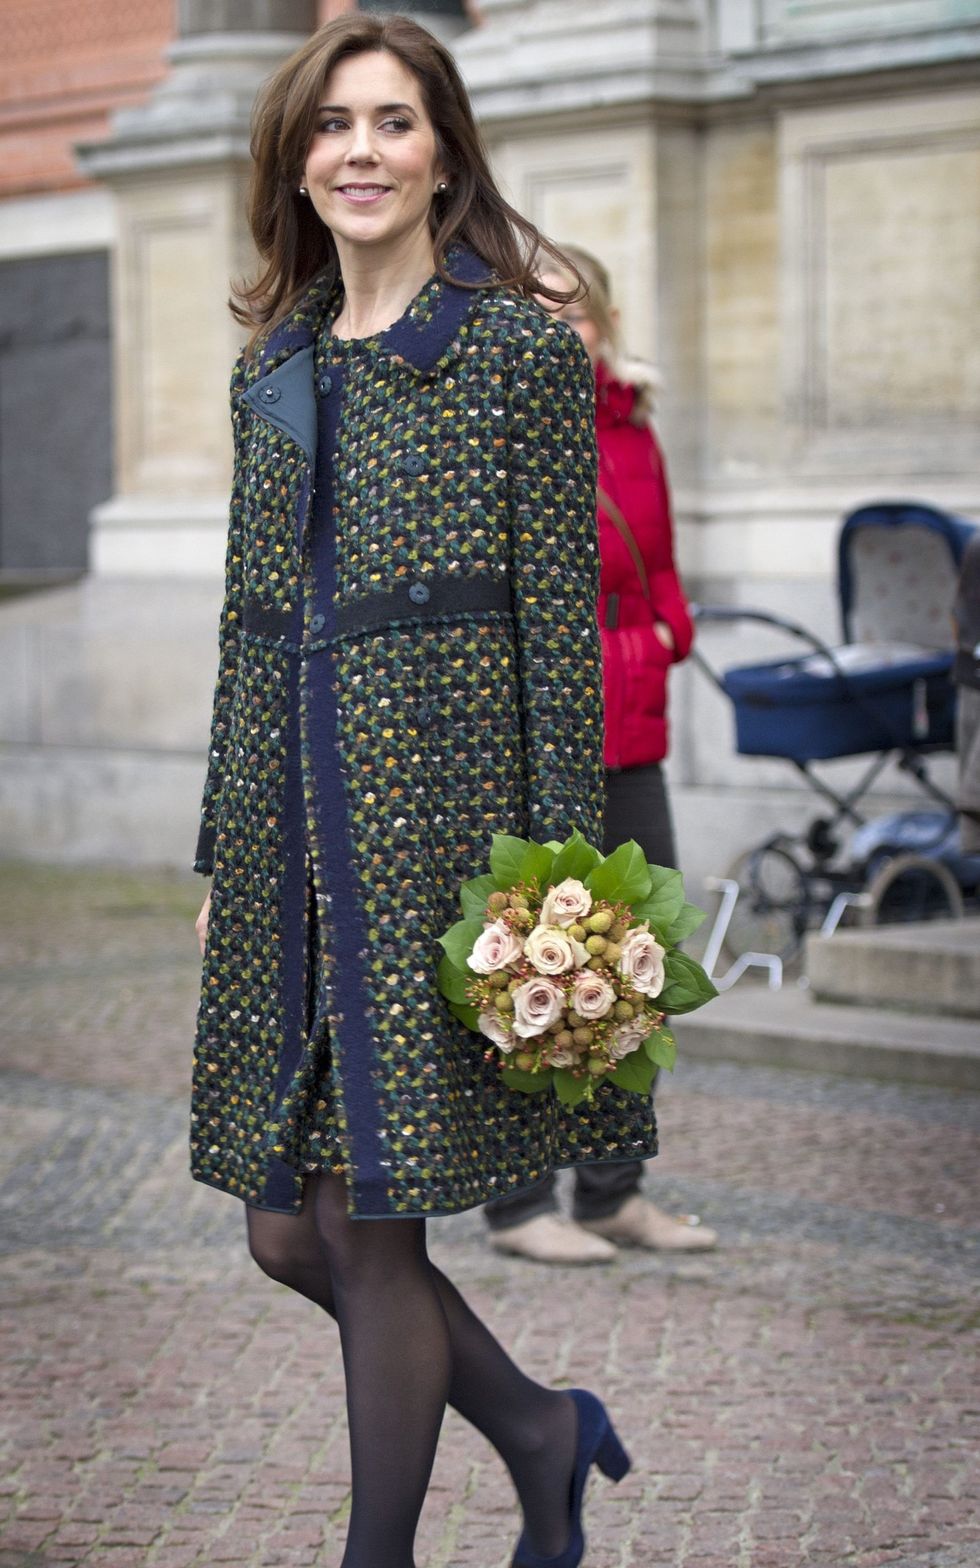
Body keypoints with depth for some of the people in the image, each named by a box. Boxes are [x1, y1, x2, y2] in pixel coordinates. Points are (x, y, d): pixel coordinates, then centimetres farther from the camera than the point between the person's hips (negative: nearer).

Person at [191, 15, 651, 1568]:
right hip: (291, 826, 7)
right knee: (287, 1231, 8)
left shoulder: (523, 351, -4)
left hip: (436, 812, -6)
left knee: (369, 1223, -3)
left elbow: (563, 627, -7)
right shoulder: (272, 366, 14)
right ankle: (541, 1433, 29)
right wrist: (222, 856, 14)